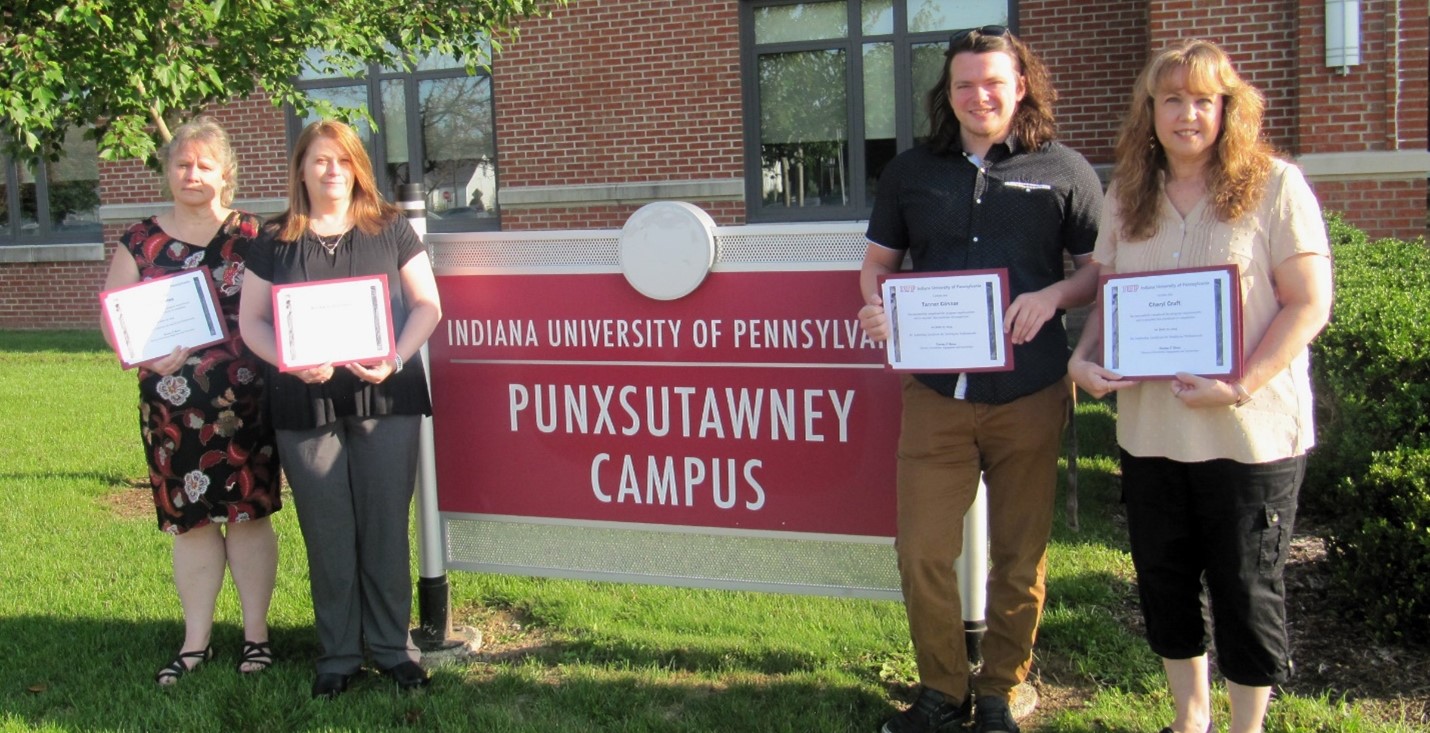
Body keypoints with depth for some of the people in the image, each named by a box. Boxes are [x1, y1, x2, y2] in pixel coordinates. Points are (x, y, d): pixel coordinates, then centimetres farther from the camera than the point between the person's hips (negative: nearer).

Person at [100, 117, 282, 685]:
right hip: (172, 405, 2)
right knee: (190, 519, 9)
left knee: (249, 512, 4)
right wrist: (149, 357, -14)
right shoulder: (140, 242, 7)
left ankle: (256, 634, 16)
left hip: (244, 401, -1)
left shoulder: (251, 237, 4)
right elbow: (113, 316, 5)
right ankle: (195, 641, 20)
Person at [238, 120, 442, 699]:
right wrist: (292, 363, -12)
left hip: (385, 399, 0)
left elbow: (427, 305, 5)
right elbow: (251, 320, 6)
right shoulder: (275, 241, 8)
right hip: (305, 406, 1)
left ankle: (393, 647, 18)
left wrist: (396, 358, -12)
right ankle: (338, 655, 19)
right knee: (327, 535, 6)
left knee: (386, 527, 4)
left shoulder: (390, 229, 7)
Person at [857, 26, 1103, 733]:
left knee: (1020, 557, 9)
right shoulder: (910, 171, 10)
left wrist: (1051, 296, -15)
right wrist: (877, 307, -5)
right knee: (922, 553, 1)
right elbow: (878, 263, 17)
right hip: (935, 394, 2)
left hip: (1030, 396, -1)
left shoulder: (1063, 170, 3)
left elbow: (1102, 269, 5)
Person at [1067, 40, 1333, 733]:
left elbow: (1309, 303, -10)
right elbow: (1105, 296, 13)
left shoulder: (1275, 186, -5)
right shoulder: (1127, 196, 9)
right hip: (1148, 427, 5)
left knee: (1246, 589, 7)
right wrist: (1084, 357, -7)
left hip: (1250, 434, -4)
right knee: (1164, 581, 15)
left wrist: (1239, 388, -21)